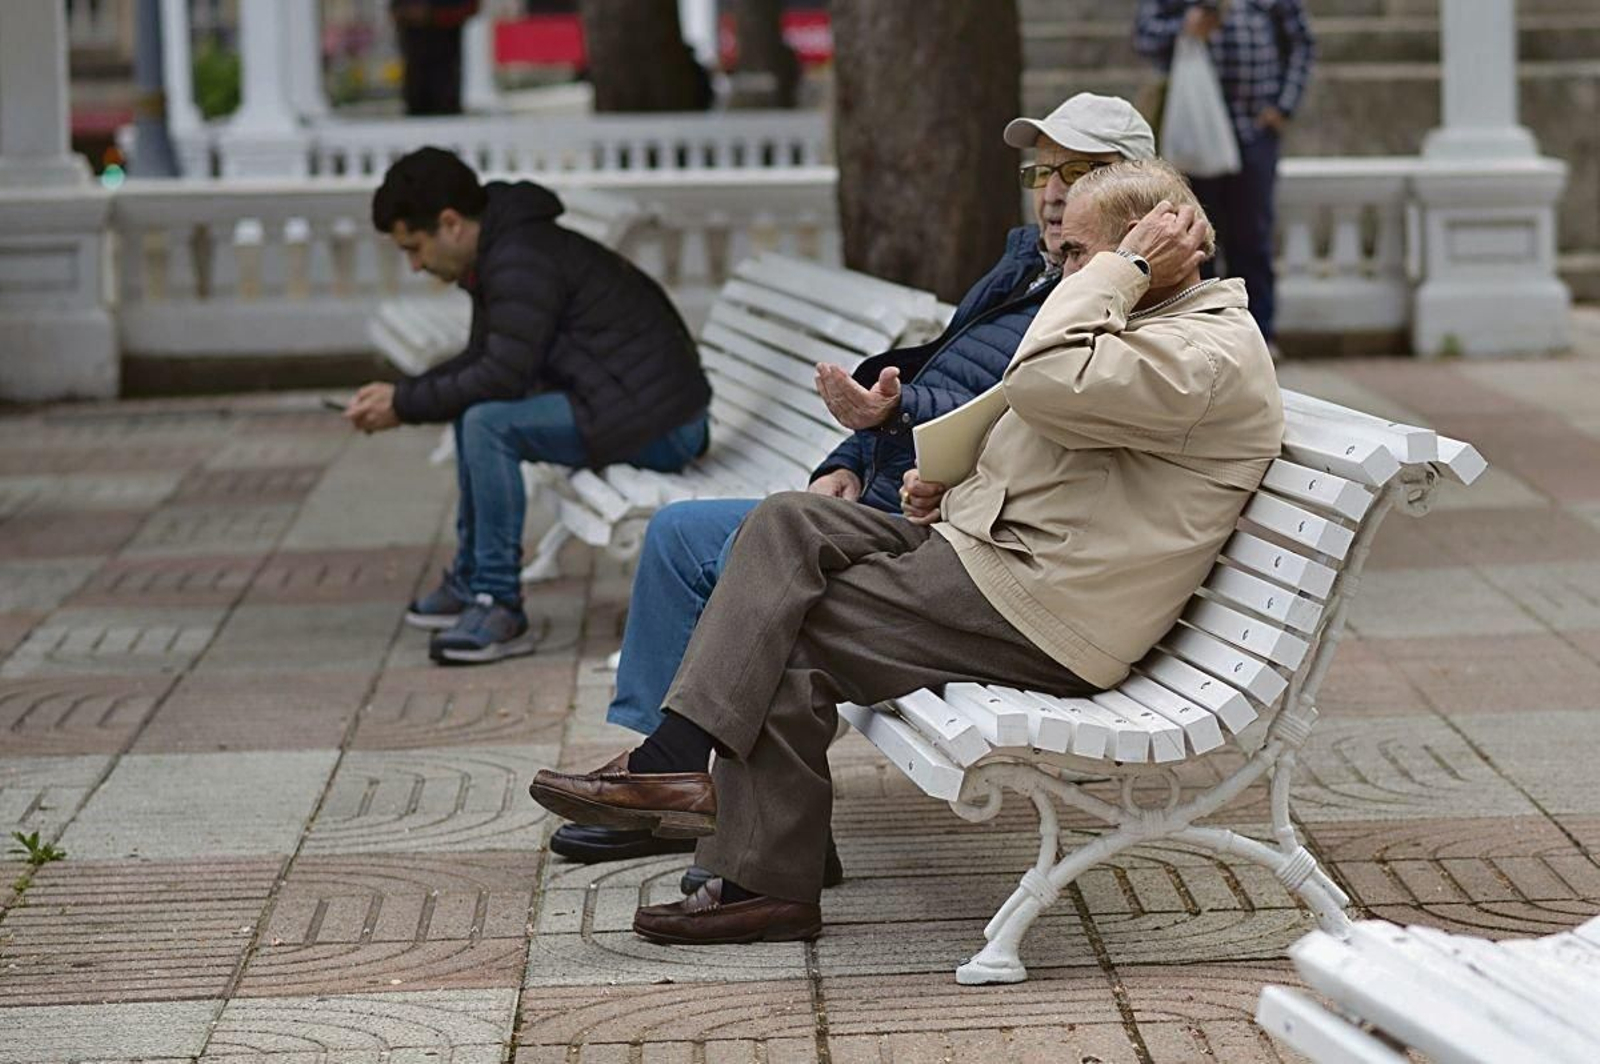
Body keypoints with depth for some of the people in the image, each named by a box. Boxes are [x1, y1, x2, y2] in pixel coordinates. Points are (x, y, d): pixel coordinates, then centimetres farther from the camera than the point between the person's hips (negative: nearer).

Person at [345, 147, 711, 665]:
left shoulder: (520, 259, -19)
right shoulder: (500, 250, 13)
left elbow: (503, 376, -24)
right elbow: (481, 360, 20)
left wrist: (404, 406, -14)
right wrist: (398, 393, 8)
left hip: (655, 422, -11)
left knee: (489, 423, -24)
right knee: (474, 410, 19)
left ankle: (501, 610, -18)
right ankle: (472, 581, 22)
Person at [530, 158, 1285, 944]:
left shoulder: (1212, 354, -15)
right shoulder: (1159, 326, 21)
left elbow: (1043, 382, -30)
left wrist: (1124, 268, -18)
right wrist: (953, 488, 13)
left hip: (1038, 616, -10)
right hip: (986, 540, 11)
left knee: (789, 640, -8)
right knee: (788, 522, -5)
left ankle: (766, 886, -2)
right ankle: (674, 756, -14)